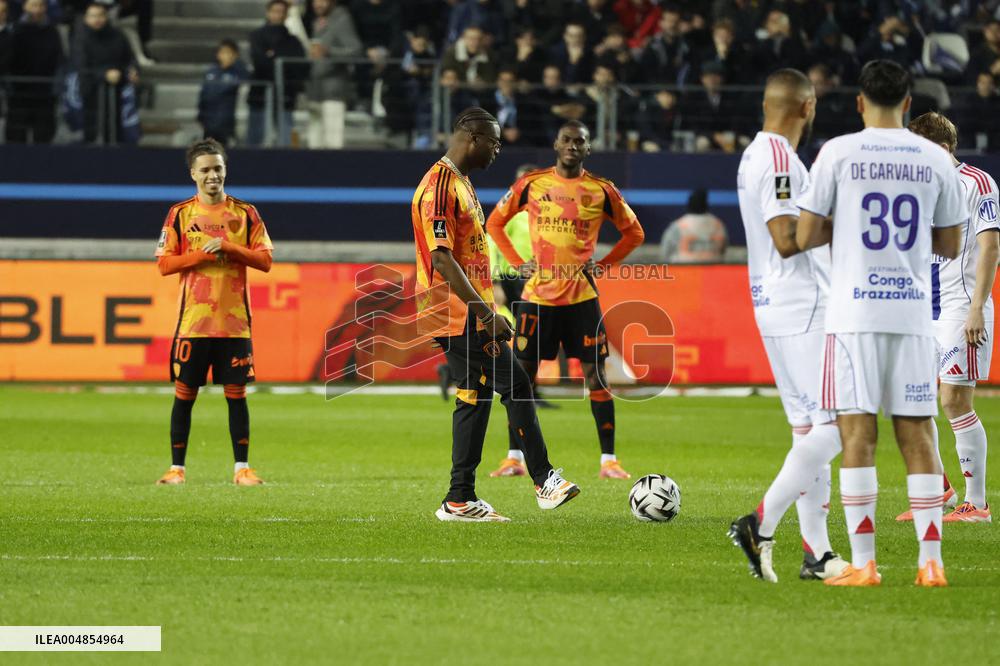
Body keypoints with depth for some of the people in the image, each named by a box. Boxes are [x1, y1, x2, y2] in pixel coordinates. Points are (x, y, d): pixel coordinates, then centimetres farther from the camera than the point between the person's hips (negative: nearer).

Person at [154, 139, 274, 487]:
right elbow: (164, 263, 1)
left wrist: (228, 248, -11)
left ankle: (242, 468, 6)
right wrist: (203, 253, -11)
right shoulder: (180, 214, 5)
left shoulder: (245, 213, 7)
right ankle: (177, 468, 8)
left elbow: (265, 260, 2)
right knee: (184, 393, 1)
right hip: (192, 320, 0)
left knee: (236, 393, 0)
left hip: (234, 320, 0)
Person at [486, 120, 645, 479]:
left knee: (595, 375, -3)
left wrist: (603, 264, 2)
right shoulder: (531, 184, 3)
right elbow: (495, 223, 14)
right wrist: (517, 262, 4)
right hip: (537, 294, 1)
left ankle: (609, 460, 1)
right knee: (522, 375, 2)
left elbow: (634, 233, 13)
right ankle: (515, 457, 12)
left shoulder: (601, 190, 2)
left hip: (582, 296, -1)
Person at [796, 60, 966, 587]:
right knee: (917, 434, 6)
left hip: (854, 311, -2)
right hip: (913, 311, 2)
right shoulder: (935, 159, 5)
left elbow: (804, 237, -2)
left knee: (857, 434, -1)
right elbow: (950, 246, 13)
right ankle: (930, 561, 2)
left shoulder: (838, 153, -3)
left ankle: (863, 563, -5)